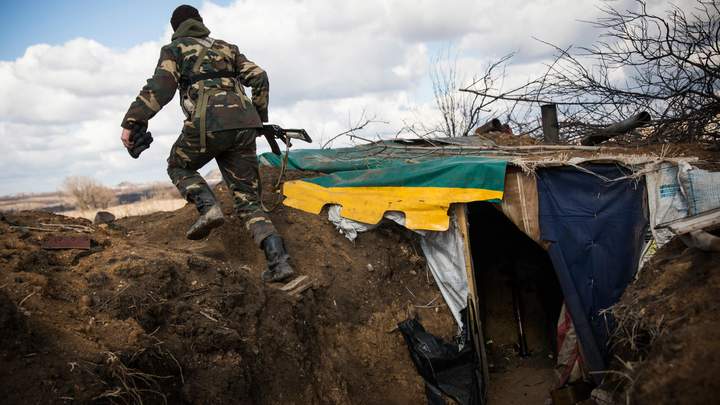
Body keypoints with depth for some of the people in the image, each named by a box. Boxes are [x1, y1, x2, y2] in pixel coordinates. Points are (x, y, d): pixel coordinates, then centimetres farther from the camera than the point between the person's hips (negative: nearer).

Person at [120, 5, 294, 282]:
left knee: (178, 166, 25)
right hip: (244, 126, 4)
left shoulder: (175, 49, 17)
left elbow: (160, 86, -2)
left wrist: (131, 122, -6)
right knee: (248, 202, 8)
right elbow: (259, 77, 19)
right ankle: (279, 260, -8)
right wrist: (260, 119, 28)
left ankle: (208, 207, -3)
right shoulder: (226, 48, 30)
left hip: (208, 124, -4)